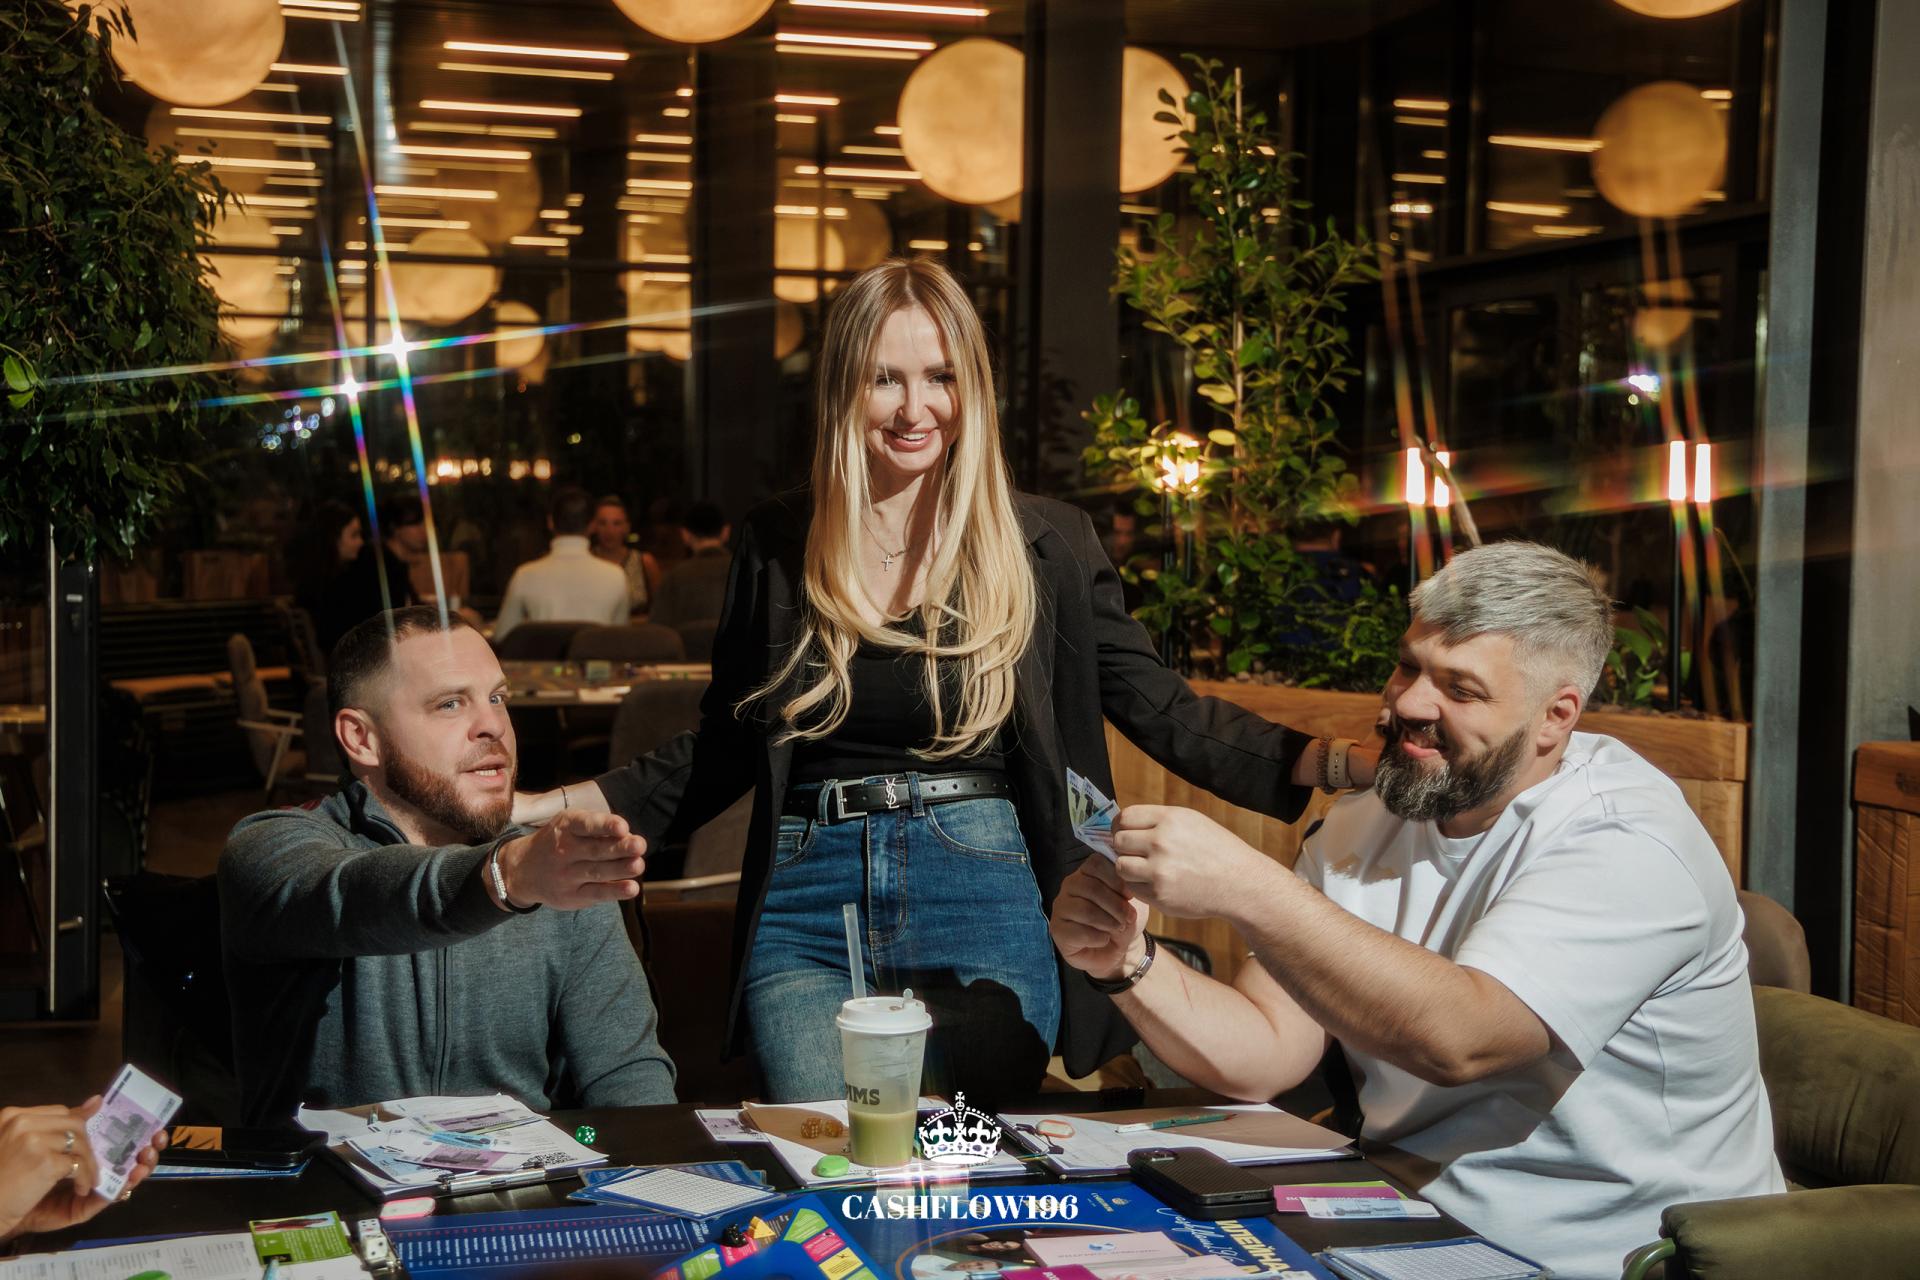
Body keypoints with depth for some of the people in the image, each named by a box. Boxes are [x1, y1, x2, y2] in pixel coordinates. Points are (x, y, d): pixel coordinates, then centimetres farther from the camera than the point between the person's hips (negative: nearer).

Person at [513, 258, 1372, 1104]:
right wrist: (550, 807, 6)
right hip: (808, 906, 1)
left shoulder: (1045, 546, 3)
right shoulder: (778, 547, 8)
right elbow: (721, 749, 15)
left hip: (985, 904, -1)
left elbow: (1165, 713, 2)